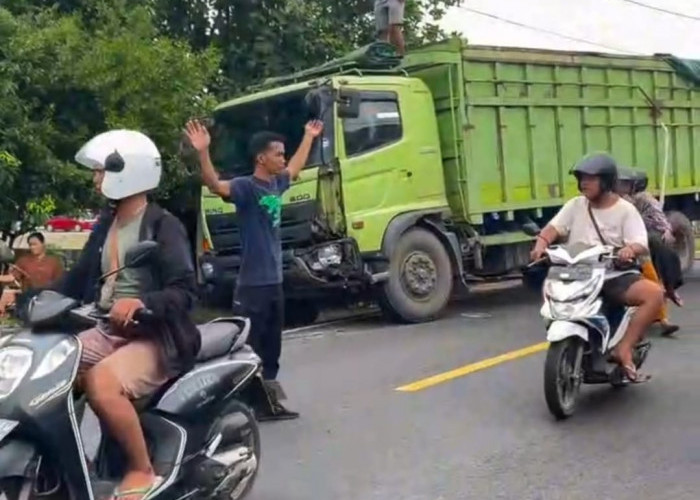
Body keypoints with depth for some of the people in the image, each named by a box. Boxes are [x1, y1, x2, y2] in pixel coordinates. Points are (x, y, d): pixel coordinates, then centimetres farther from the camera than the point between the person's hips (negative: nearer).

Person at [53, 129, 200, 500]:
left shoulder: (163, 226, -10)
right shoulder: (106, 224, 15)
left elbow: (185, 293, -19)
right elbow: (78, 279, 16)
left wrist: (140, 302, -38)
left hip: (154, 335, -8)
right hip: (108, 330, 8)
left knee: (101, 384, -33)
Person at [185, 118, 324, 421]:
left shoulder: (276, 183, 11)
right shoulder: (246, 187, -13)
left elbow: (296, 168, 32)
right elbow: (215, 185, -32)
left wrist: (309, 138, 44)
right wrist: (203, 152, -48)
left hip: (274, 280, 9)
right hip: (253, 283, -9)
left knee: (272, 346, 16)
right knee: (250, 346, -4)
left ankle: (269, 400, 26)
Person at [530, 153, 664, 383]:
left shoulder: (625, 210, 2)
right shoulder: (575, 205, 10)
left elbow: (641, 246, -8)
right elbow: (553, 228, -1)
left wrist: (630, 249, -33)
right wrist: (540, 244, -24)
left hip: (615, 276, -2)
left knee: (655, 293, -27)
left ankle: (623, 349, -22)